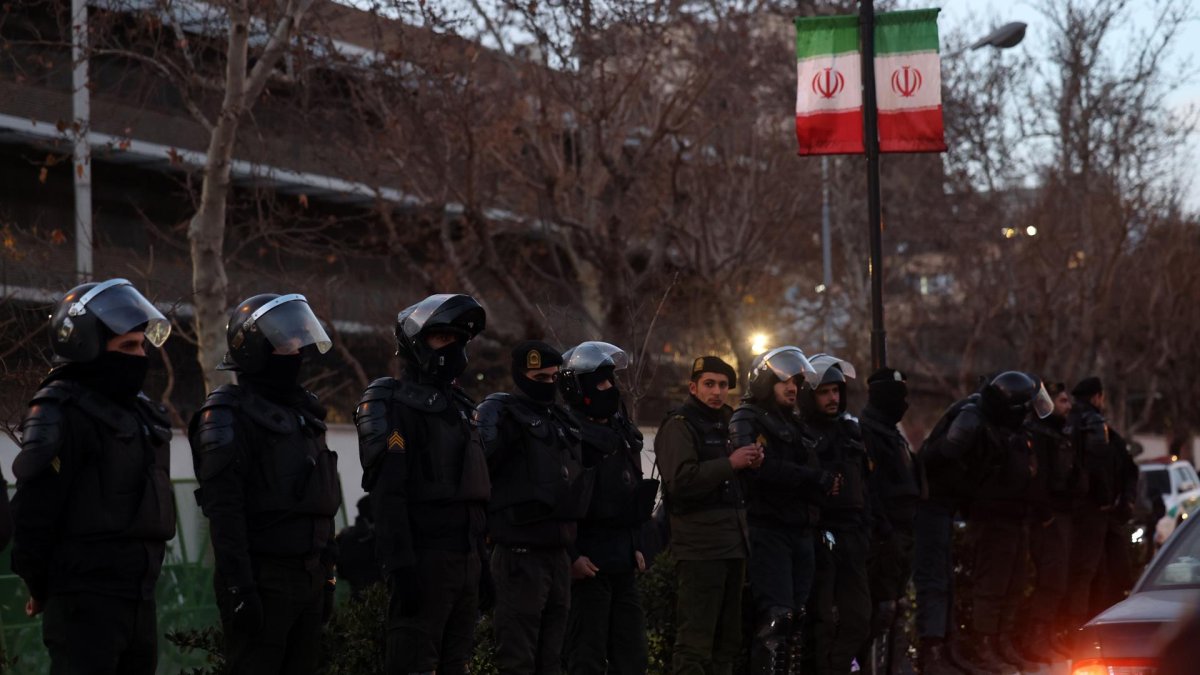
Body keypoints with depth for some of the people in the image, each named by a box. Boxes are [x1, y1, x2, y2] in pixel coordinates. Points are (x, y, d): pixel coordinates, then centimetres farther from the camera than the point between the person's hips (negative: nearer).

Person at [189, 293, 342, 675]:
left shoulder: (303, 412, 17)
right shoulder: (230, 417, -10)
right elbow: (225, 511, -17)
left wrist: (327, 577, 20)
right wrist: (239, 588, -23)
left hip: (307, 581, 8)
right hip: (263, 581, -8)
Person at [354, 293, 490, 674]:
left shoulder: (458, 407, 19)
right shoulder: (397, 407, -9)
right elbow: (388, 495, -17)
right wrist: (401, 567, -24)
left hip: (465, 556, 9)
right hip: (424, 558, -9)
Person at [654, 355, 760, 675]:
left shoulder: (726, 423, 20)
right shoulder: (679, 425, -7)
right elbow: (681, 481, -21)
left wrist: (751, 463, 9)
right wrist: (730, 464, -19)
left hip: (732, 540, 9)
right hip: (699, 545, -9)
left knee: (727, 638, 13)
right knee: (695, 640, -12)